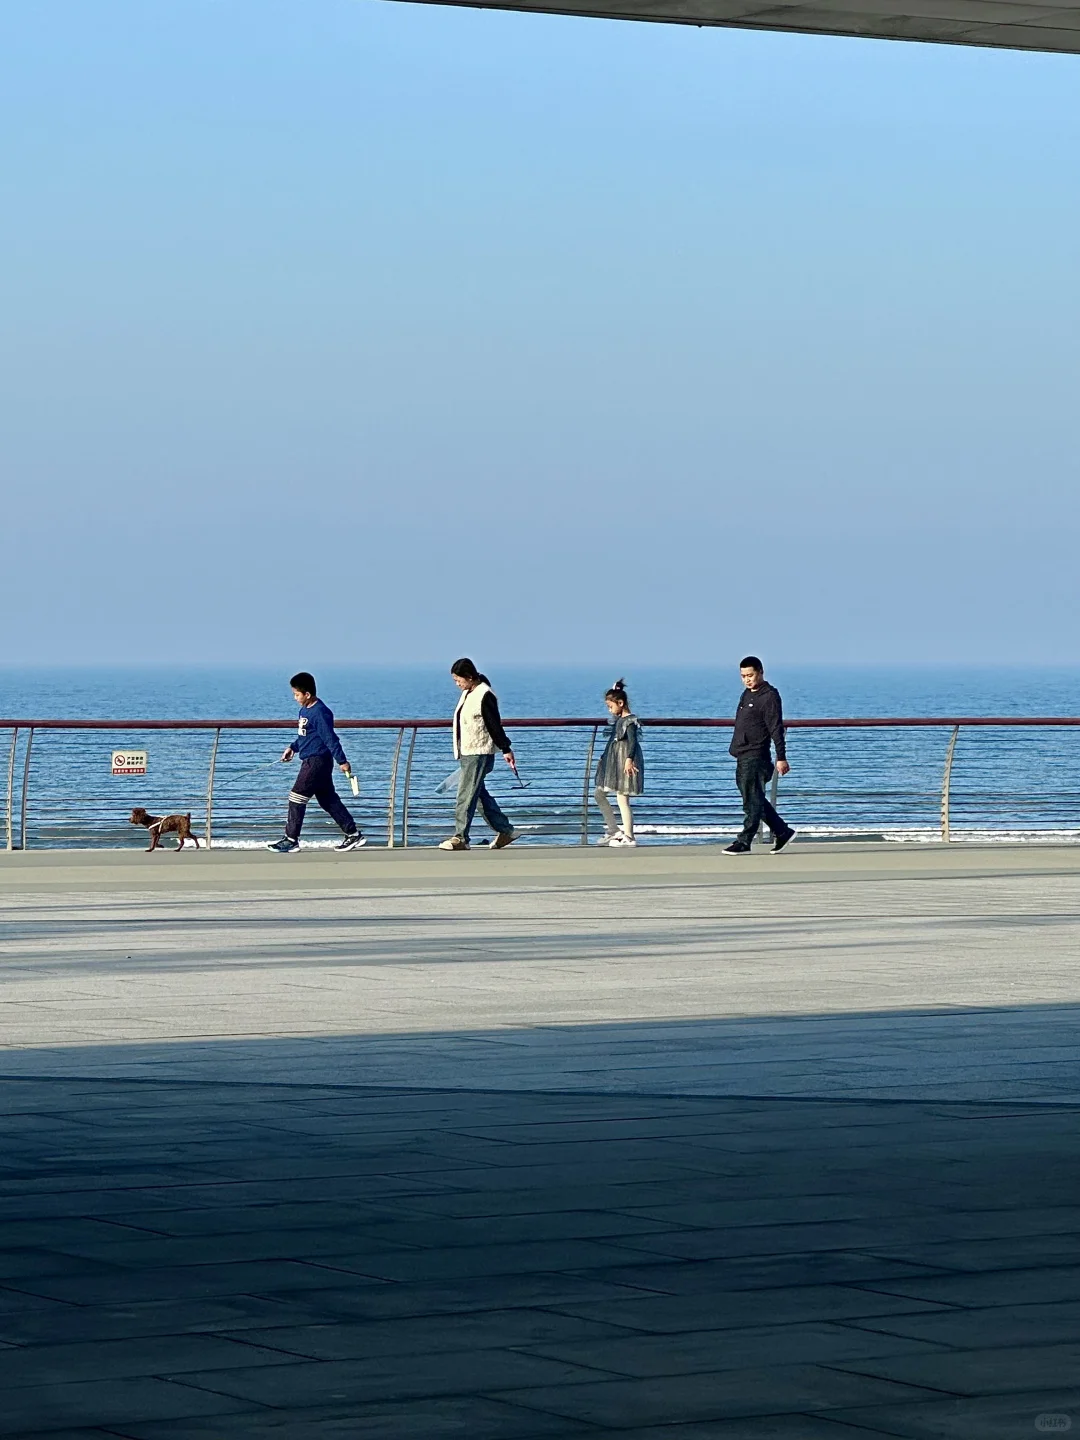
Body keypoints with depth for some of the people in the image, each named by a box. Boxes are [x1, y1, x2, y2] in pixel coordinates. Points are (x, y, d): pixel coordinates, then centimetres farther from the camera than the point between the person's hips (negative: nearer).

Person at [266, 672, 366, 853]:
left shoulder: (320, 713, -18)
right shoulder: (305, 710, 12)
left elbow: (330, 738, -19)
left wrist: (342, 761, -18)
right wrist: (292, 748, 16)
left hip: (317, 762, -10)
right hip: (310, 761, 10)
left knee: (296, 798, -8)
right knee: (328, 800, 12)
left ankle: (291, 839, -2)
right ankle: (353, 835, 16)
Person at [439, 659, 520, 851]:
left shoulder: (485, 696, -14)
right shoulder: (467, 694, 14)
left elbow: (495, 725, -13)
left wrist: (506, 750, -12)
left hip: (479, 754, -10)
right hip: (466, 753, 10)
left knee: (466, 795, -10)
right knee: (480, 794, 12)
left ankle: (460, 837, -10)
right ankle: (505, 831, 20)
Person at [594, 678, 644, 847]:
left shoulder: (630, 721, -14)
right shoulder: (618, 720, 15)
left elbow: (633, 741, -24)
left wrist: (629, 759, -35)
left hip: (624, 762, -11)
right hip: (612, 763, 11)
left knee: (622, 799, -9)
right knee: (598, 793, 13)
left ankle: (628, 837, -5)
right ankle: (613, 830, 16)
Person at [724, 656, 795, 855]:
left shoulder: (769, 696, -10)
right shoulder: (747, 695, 17)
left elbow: (776, 729, -14)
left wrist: (781, 758, -17)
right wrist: (735, 749, 28)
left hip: (756, 756, -10)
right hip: (743, 756, 10)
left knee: (752, 801, -7)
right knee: (755, 800, 13)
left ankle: (744, 842, -7)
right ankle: (782, 832, 21)